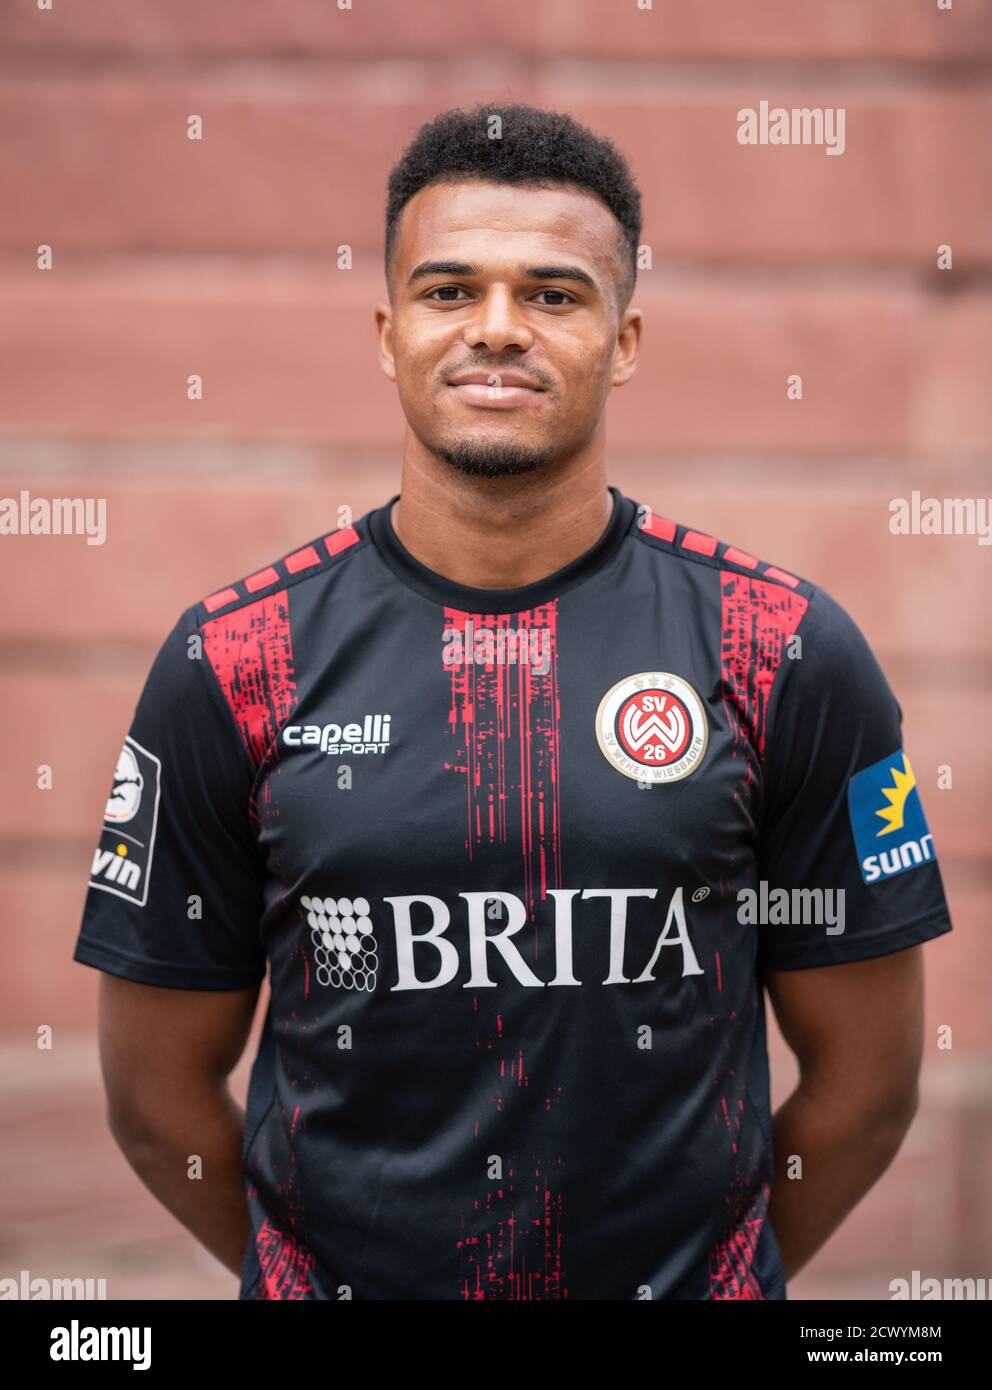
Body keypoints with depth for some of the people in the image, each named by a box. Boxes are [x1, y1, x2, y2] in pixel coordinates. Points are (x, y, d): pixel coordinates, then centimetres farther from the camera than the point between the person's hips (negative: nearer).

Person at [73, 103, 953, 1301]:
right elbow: (159, 1091, 1)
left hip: (684, 1279, 0)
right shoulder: (230, 668, -6)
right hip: (337, 1270, 0)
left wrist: (709, 1262, 4)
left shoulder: (789, 660, -6)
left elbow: (866, 1079, 0)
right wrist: (317, 1266, 5)